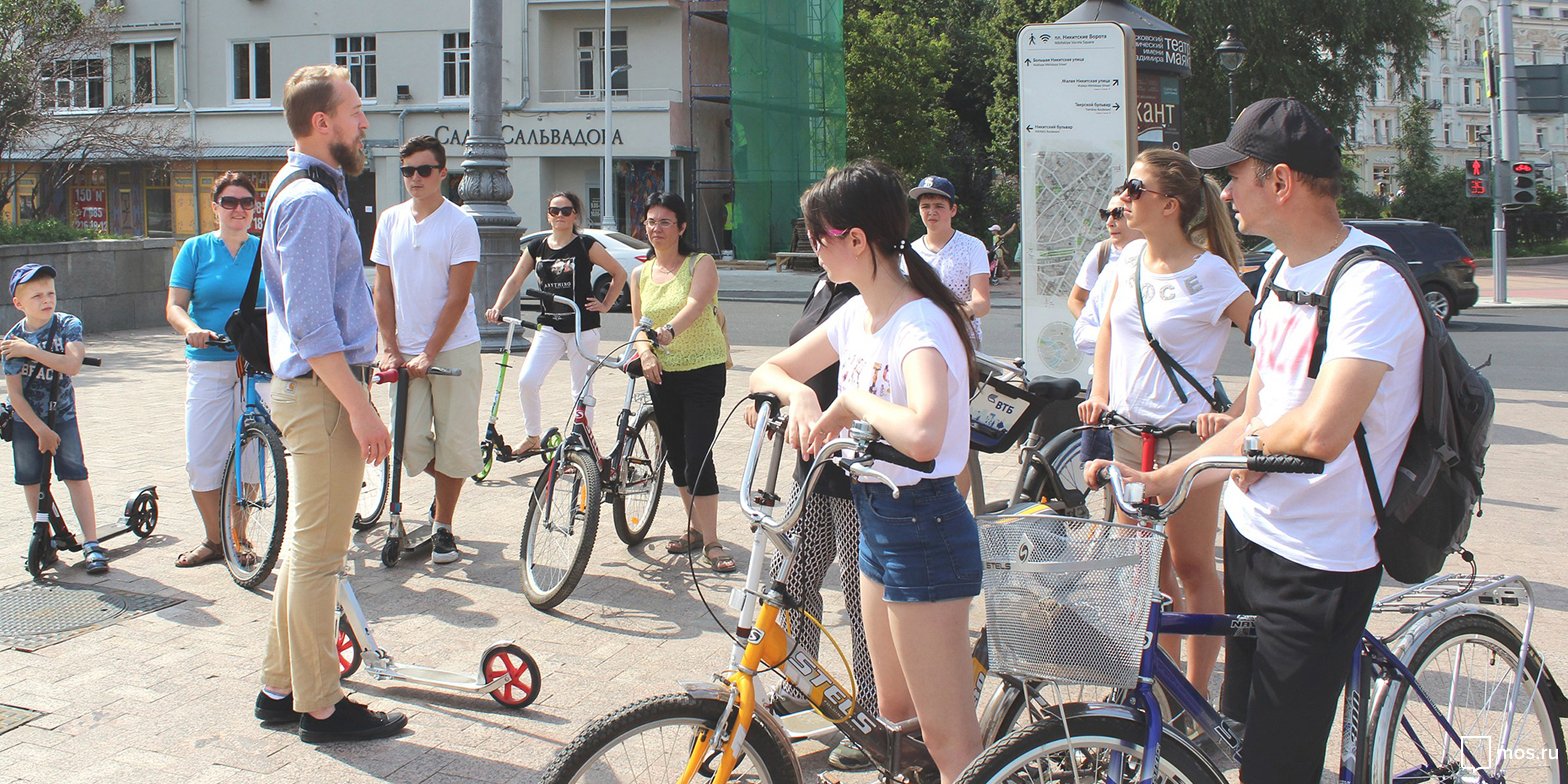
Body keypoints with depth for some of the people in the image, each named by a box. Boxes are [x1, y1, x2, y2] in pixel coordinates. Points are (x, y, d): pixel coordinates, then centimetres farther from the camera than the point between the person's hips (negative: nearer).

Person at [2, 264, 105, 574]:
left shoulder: (68, 325, -11)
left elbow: (72, 364, -28)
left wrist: (30, 350, -29)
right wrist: (41, 430, -15)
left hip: (62, 415, -1)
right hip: (26, 420, 1)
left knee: (76, 475, -10)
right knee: (32, 481, 6)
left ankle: (91, 543, -10)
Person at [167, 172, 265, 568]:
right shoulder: (195, 249, 6)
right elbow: (174, 305, 1)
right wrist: (190, 327, -21)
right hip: (208, 364, 0)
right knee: (202, 457, -1)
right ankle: (213, 540, 14)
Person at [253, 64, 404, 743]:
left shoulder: (305, 191, 18)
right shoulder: (312, 199, -16)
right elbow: (310, 323, -22)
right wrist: (358, 406, -22)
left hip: (313, 387, 11)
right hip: (325, 390, -11)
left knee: (308, 548, 16)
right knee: (318, 554, -3)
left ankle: (281, 689, 26)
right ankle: (320, 707, 5)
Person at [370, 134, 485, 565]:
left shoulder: (460, 223, -5)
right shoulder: (391, 220, 7)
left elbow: (457, 296, -9)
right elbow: (384, 289, 8)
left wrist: (429, 353, -14)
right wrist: (389, 348, -1)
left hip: (454, 347, -3)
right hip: (406, 351, 3)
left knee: (453, 441, 0)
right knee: (411, 441, -3)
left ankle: (443, 526, 16)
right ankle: (443, 493, 28)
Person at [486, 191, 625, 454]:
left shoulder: (586, 245, -3)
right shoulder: (536, 248, 8)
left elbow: (619, 273, 3)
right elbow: (515, 280, 6)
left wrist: (605, 304, -1)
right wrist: (498, 308, -9)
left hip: (583, 327, -3)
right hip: (549, 327, 3)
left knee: (582, 391, 3)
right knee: (526, 381, -11)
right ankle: (533, 437, 9)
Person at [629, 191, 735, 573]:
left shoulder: (701, 264, -7)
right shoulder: (642, 274, 9)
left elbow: (695, 305, -25)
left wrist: (668, 331, -44)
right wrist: (645, 352, -13)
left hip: (703, 370, -6)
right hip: (661, 374, 6)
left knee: (698, 456, -11)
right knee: (676, 455, 12)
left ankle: (711, 542, -4)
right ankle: (695, 529, 26)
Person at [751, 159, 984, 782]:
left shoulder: (920, 325, -23)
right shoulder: (856, 315, 4)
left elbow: (922, 435, -42)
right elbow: (769, 371, 14)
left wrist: (849, 402, -25)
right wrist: (800, 395, -9)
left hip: (923, 529, -9)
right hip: (876, 520, 9)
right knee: (893, 712, 21)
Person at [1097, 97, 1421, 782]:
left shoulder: (1368, 284, -21)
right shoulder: (1281, 266, 9)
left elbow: (1319, 433, -35)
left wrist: (1253, 437, -14)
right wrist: (1160, 481, 7)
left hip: (1317, 568, -9)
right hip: (1250, 534, 9)